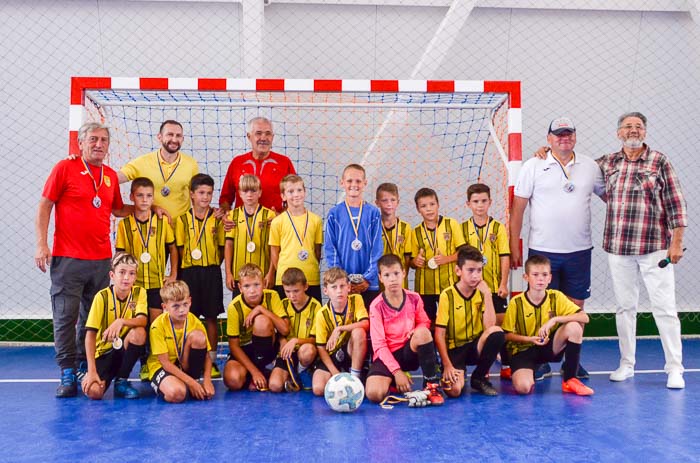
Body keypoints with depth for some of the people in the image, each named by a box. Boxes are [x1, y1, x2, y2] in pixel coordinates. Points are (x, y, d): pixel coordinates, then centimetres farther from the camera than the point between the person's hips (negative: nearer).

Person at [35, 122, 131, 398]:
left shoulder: (111, 176, 12)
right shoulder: (65, 168, -2)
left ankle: (85, 368, 21)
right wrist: (42, 244, -9)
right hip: (67, 258, -4)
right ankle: (67, 374, 2)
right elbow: (44, 206, -2)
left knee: (92, 318, 9)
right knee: (65, 316, -4)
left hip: (102, 259, 4)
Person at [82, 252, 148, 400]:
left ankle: (122, 381, -9)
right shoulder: (102, 296, -13)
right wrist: (91, 370, -22)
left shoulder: (139, 293, -6)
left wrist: (122, 321, -42)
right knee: (93, 391, -27)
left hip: (126, 348, 2)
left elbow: (143, 321, -22)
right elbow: (90, 334, -15)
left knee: (139, 332, -31)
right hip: (104, 351, -2)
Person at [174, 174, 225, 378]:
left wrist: (212, 267, -3)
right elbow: (180, 248, 3)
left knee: (211, 317, 4)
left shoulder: (218, 218, 2)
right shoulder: (183, 219, 1)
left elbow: (222, 248, 6)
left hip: (212, 272, 0)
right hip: (189, 271, 0)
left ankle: (211, 360, 12)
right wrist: (188, 269, -4)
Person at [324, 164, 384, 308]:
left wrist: (368, 278, -7)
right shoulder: (334, 214, 3)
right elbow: (330, 249, 2)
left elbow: (377, 249, 2)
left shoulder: (373, 213, 3)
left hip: (369, 284, 0)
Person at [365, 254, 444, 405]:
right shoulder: (377, 306, -11)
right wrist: (396, 372, -20)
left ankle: (432, 384, -18)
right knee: (373, 393, -30)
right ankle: (392, 381, 8)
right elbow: (379, 344, -12)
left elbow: (425, 323, 14)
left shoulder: (414, 298, -2)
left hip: (409, 352, 2)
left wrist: (418, 332, -13)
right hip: (387, 355, -2)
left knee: (422, 333, -32)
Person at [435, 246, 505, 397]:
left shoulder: (482, 293, 0)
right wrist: (447, 365, -17)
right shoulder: (447, 295, -9)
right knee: (454, 390, -29)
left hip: (476, 346, 4)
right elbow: (439, 334, -10)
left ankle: (479, 378, -6)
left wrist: (487, 295, -17)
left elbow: (489, 326, -14)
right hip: (454, 348, -3)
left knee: (497, 332, -29)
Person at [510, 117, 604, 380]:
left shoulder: (590, 167, 7)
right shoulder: (534, 166, -1)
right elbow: (517, 208, -1)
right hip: (542, 250, -2)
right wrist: (514, 248, -3)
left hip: (579, 250, 3)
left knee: (576, 307, 9)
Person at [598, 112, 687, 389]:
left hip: (654, 248, -3)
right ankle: (626, 364, 21)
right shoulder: (607, 163, 8)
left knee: (665, 308, -1)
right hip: (618, 249, 3)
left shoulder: (660, 162, 0)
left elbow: (675, 204, -1)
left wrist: (677, 242, -7)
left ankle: (675, 368, 7)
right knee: (624, 307, 10)